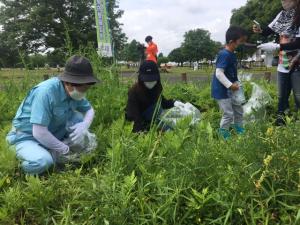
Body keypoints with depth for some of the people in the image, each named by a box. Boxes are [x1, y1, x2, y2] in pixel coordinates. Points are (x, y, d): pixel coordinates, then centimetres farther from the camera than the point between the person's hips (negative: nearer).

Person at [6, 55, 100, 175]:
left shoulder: (75, 92, -10)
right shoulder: (46, 92, -32)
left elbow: (89, 110, 5)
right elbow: (39, 132, -34)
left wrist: (84, 126, -19)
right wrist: (65, 149, -21)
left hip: (53, 133, 7)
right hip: (28, 136, -7)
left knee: (79, 118, -13)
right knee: (42, 162, -35)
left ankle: (54, 152, -3)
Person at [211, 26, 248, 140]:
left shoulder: (232, 54, 9)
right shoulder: (224, 55, -22)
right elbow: (219, 73, -28)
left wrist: (236, 84, 8)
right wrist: (230, 85, -28)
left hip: (230, 90, 10)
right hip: (222, 91, -10)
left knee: (238, 110, 18)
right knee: (228, 114, -4)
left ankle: (240, 131, 35)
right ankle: (223, 135, 13)